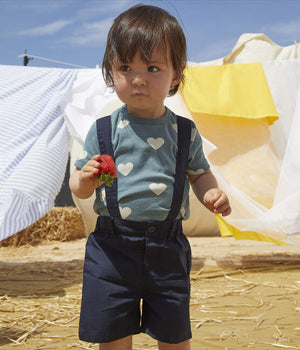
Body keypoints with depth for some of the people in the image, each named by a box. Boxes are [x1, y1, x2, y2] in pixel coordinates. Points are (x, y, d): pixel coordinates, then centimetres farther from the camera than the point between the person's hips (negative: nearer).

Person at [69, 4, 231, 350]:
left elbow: (199, 172, 15)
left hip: (167, 249, 1)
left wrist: (212, 194, -6)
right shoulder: (103, 131, -3)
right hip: (113, 249, -1)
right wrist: (85, 180, -20)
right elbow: (78, 186, 2)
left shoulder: (185, 132, 1)